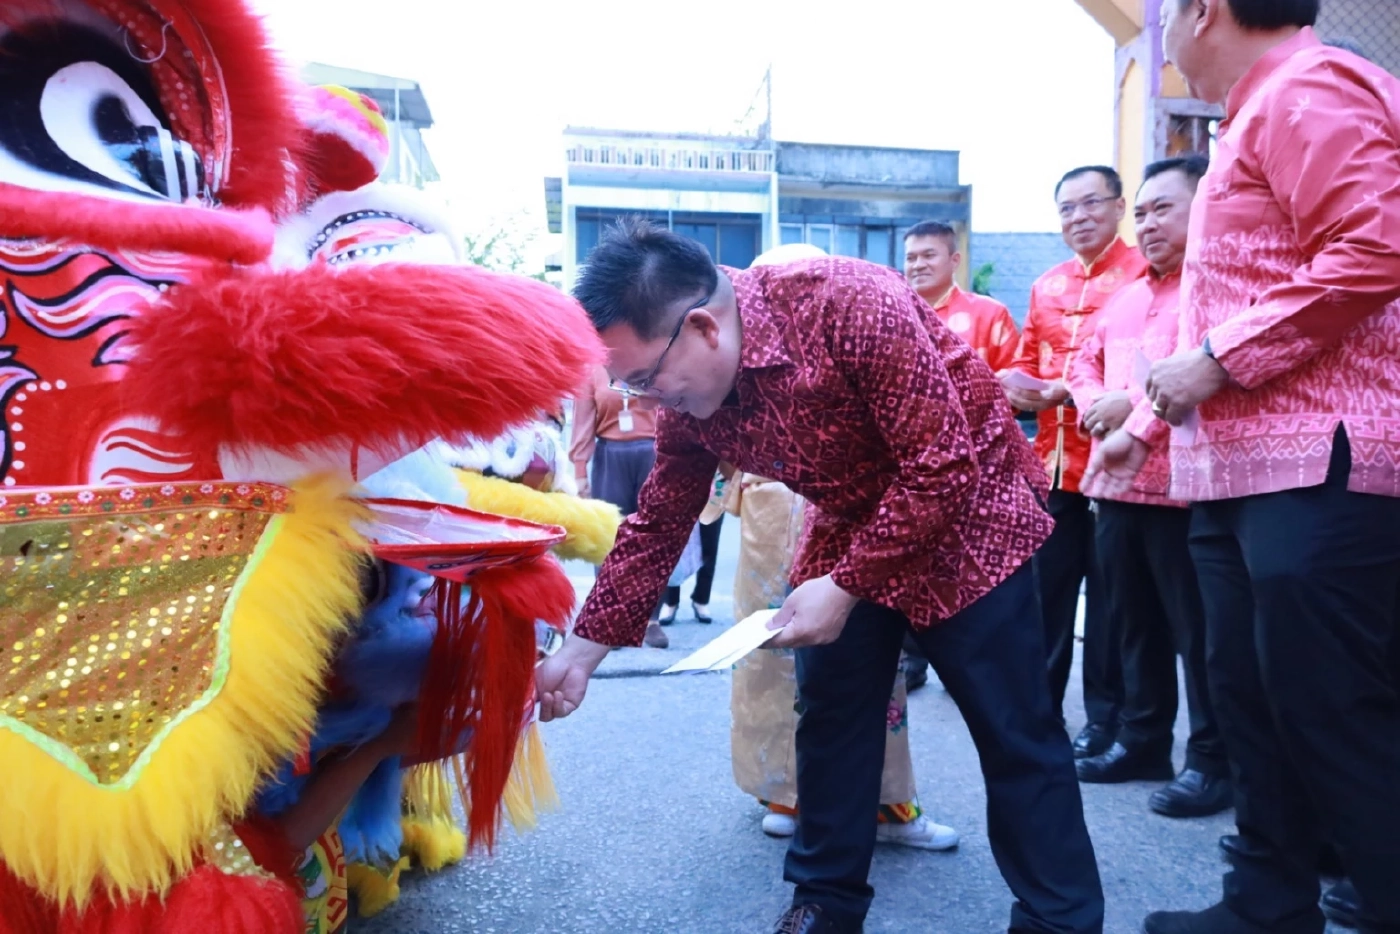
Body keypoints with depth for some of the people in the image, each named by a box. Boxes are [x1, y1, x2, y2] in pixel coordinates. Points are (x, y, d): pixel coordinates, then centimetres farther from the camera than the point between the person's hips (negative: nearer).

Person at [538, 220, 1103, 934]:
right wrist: (582, 649, -3)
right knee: (829, 717, 7)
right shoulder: (686, 399, -12)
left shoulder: (853, 306, -33)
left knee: (1014, 735, 3)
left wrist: (845, 587, -26)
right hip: (849, 527, 6)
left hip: (968, 516, -5)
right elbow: (657, 526, -2)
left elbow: (944, 470, -29)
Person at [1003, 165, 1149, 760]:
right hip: (1051, 459, 6)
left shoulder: (1142, 274, -5)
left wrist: (1073, 392, -21)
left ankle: (1104, 716, 18)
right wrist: (1018, 387, -1)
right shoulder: (1046, 286, 16)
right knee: (1046, 590, 13)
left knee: (1107, 595, 4)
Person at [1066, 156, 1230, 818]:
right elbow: (1086, 361, 25)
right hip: (1118, 484, 8)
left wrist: (1135, 403, -18)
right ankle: (1144, 739, 29)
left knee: (1198, 631, 1)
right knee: (1134, 623, 16)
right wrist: (1093, 403, 3)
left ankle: (1214, 759, 15)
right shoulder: (1126, 296, 20)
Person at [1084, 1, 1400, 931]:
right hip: (1240, 468, 10)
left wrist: (1218, 360, -17)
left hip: (1316, 466, -10)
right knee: (1255, 705, 13)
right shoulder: (1257, 116, 26)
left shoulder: (1309, 88, -6)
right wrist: (1143, 426, 28)